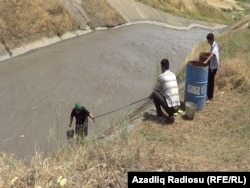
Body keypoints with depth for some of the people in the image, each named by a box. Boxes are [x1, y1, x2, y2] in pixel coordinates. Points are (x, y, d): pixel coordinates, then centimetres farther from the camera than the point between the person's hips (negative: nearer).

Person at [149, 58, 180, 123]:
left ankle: (160, 116, 9)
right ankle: (171, 115, 15)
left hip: (169, 107, -7)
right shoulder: (173, 75, 14)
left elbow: (156, 90, 8)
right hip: (177, 107, 7)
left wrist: (151, 96, 31)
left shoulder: (161, 76, -5)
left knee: (154, 94, 3)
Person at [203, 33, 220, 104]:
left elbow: (212, 55, -40)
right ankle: (210, 96, 26)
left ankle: (209, 97, -1)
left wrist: (206, 61, -54)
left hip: (214, 66, -9)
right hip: (211, 65, 9)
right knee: (210, 81, 16)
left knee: (210, 81, -6)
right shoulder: (212, 45, 7)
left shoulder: (215, 46, -22)